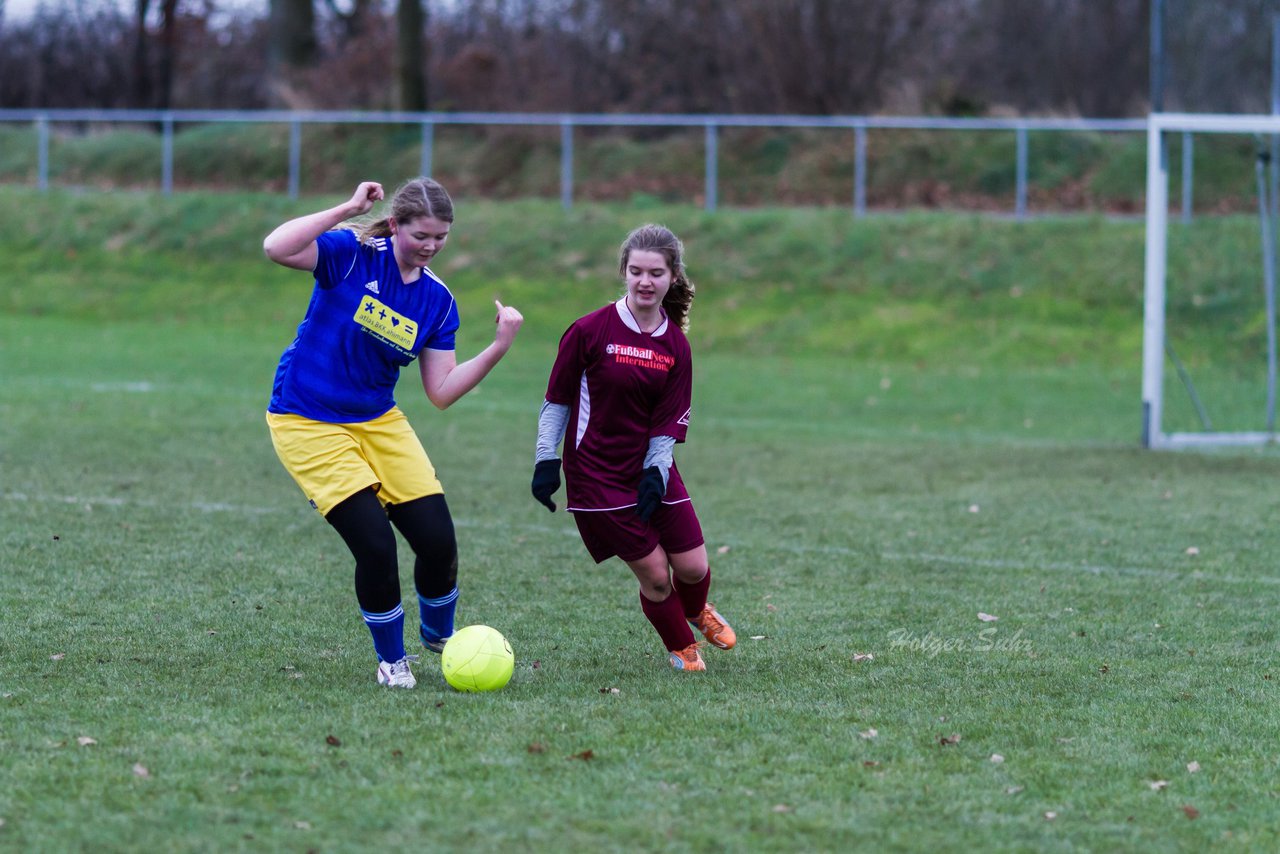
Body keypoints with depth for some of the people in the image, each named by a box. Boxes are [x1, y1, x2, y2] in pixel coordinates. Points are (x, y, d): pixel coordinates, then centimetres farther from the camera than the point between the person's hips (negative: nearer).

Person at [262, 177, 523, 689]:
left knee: (438, 541, -4)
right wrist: (348, 209, -31)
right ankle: (391, 659, 10)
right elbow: (276, 248, -34)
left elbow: (441, 392, -2)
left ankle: (438, 633, 28)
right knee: (375, 545, -16)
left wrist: (499, 347, -13)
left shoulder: (437, 300, 0)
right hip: (308, 424, -5)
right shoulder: (352, 254, -15)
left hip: (378, 422, 5)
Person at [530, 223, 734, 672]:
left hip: (651, 469, 4)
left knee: (693, 567, 6)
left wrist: (655, 473, -11)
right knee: (654, 575, -5)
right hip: (597, 476, -4)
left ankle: (697, 612, 42)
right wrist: (546, 460, -7)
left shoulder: (676, 347, 0)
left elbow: (668, 423, 1)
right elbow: (557, 399, -4)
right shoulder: (589, 331, -11)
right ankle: (682, 648, 21)